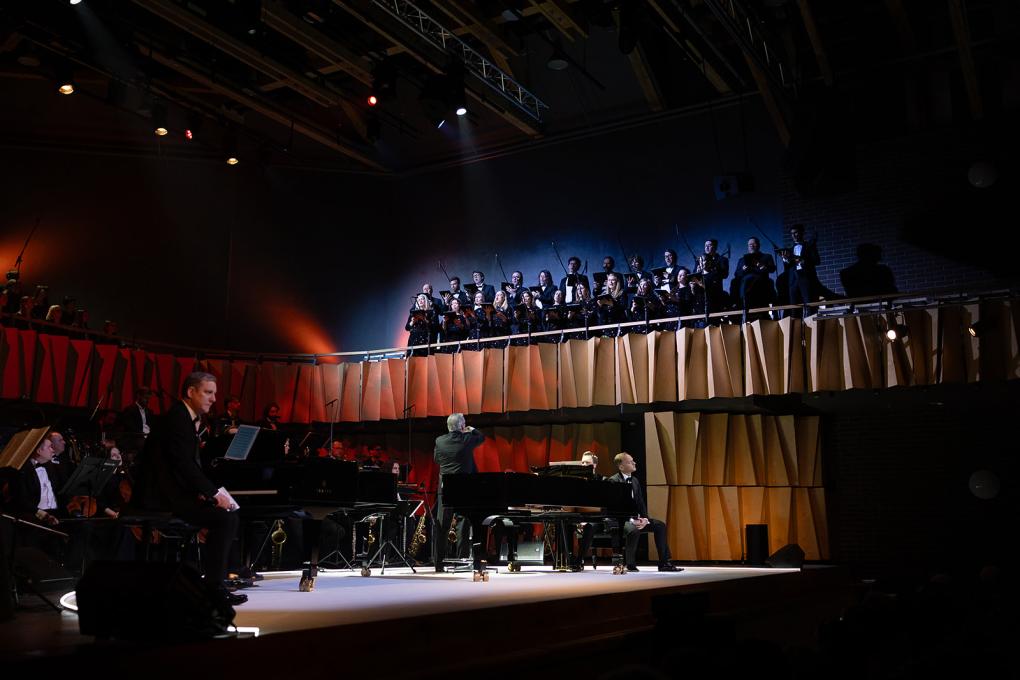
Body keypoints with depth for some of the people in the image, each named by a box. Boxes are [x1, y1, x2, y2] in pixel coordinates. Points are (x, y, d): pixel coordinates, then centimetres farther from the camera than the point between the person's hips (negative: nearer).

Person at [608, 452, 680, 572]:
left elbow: (641, 503, 13)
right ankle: (630, 565, -19)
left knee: (660, 525, -5)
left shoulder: (634, 481, 13)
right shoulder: (614, 481, -13)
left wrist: (644, 518, -7)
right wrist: (631, 520, -26)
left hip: (635, 518, 8)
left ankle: (664, 563, -2)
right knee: (633, 529, -37)